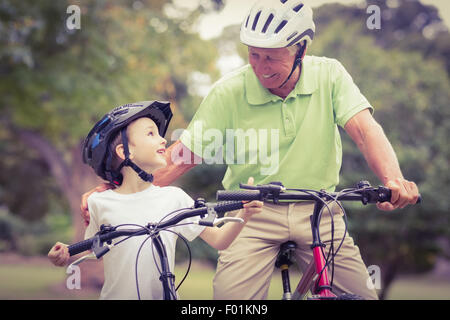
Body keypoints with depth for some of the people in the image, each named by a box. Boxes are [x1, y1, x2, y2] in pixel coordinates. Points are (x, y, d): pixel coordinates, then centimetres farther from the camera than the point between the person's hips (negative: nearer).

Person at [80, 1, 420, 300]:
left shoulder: (328, 75, -5)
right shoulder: (229, 91, -8)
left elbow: (364, 128, -17)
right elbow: (182, 155, -8)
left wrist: (394, 180, -37)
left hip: (318, 212, 1)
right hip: (252, 214, -1)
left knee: (362, 294, -9)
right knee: (231, 296, -19)